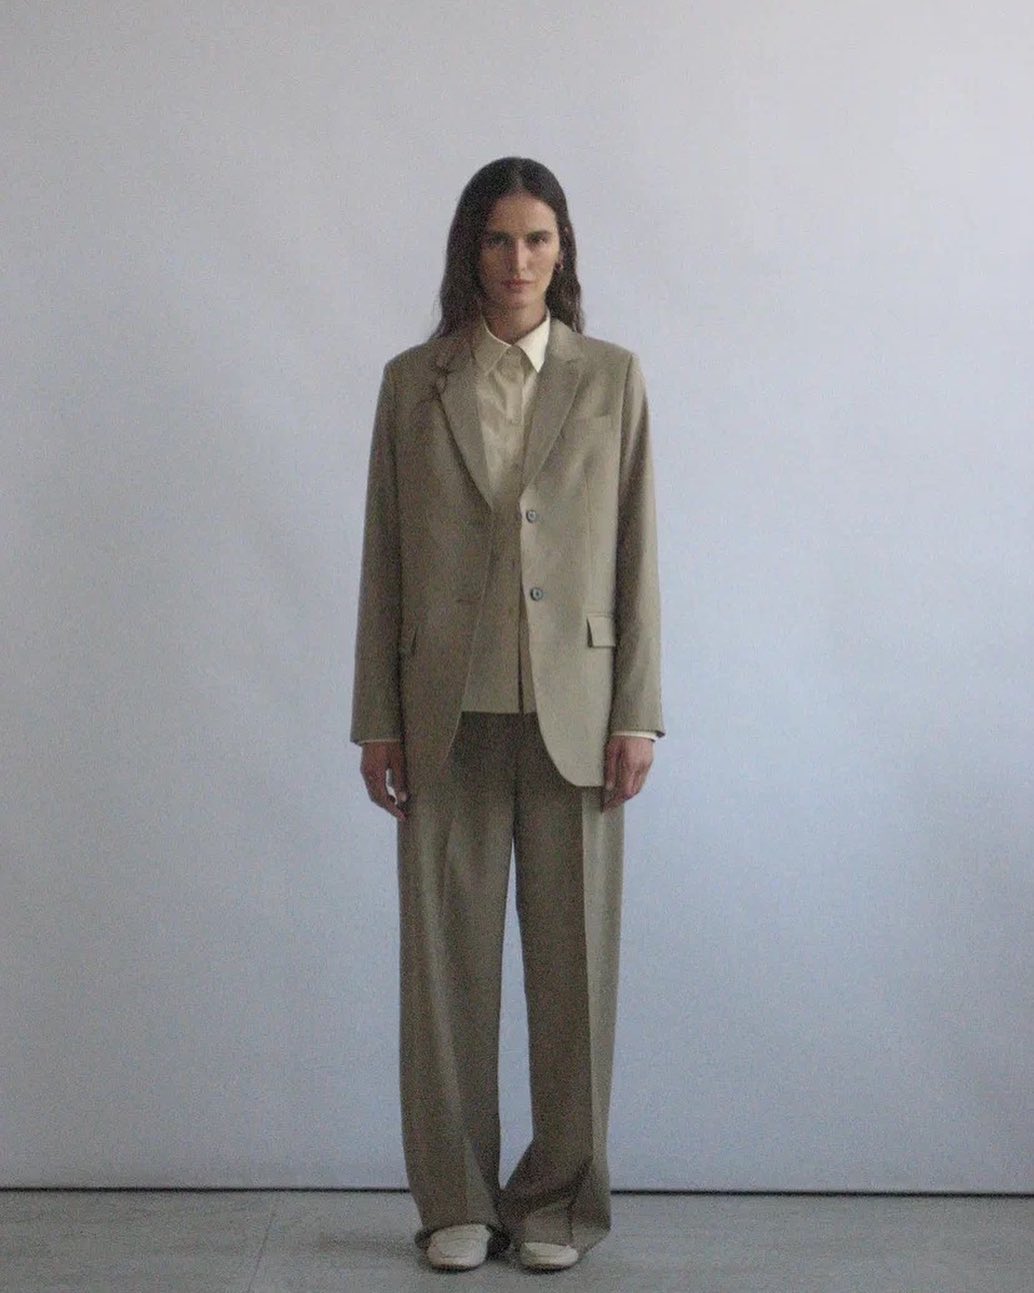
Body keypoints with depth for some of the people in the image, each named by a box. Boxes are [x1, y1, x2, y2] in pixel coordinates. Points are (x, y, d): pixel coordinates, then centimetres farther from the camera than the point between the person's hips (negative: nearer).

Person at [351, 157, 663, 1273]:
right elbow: (383, 560, 5)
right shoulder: (412, 383, 6)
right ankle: (457, 1200, 20)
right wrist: (377, 718, 1)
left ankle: (559, 1198, 20)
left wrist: (637, 712, -3)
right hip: (448, 712, 1)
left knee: (572, 959, 5)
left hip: (573, 712, 0)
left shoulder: (612, 379, 5)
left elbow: (637, 555, 3)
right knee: (448, 959, 6)